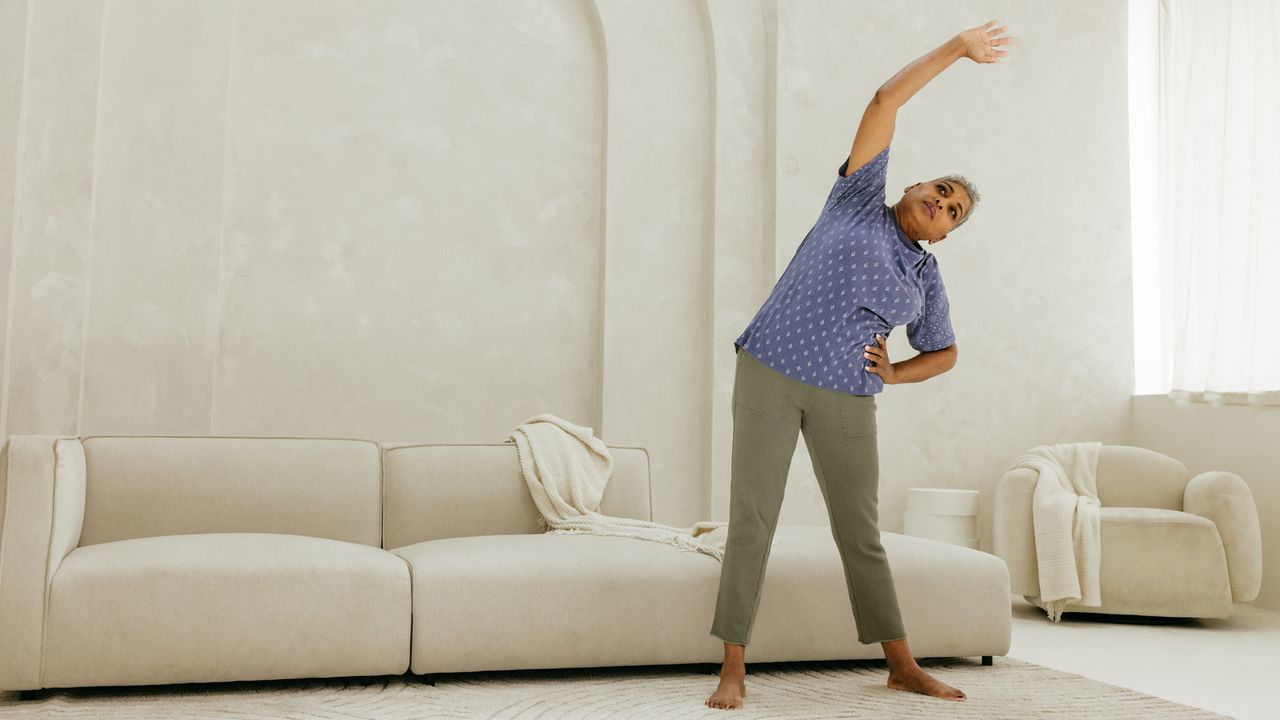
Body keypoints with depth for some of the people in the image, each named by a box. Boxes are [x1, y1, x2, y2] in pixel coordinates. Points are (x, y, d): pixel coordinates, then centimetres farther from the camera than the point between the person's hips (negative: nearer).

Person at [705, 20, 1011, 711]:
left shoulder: (926, 277, 15)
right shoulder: (859, 199, 7)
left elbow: (945, 354, 26)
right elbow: (886, 98, 3)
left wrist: (892, 374, 6)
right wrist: (958, 47, 8)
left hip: (845, 398, 4)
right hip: (769, 371, -3)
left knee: (861, 532, 7)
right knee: (751, 521, -7)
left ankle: (902, 666, 20)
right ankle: (733, 670, 0)